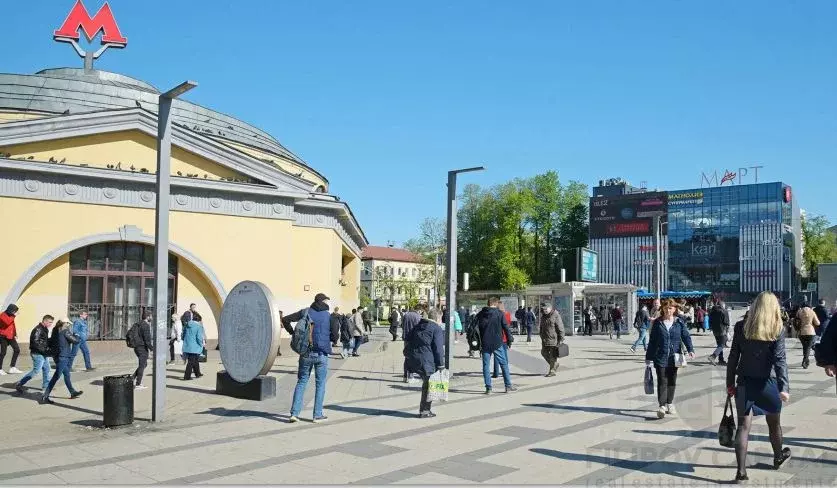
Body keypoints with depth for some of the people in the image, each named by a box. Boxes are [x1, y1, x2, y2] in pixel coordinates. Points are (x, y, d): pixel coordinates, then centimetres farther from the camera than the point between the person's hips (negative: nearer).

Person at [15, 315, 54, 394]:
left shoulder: (45, 329, 13)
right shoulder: (38, 329, -17)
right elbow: (35, 342, -24)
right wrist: (44, 350, -22)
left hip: (43, 354, 10)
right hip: (38, 354, -10)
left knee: (46, 370, 13)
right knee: (36, 371, -8)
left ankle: (46, 386, 22)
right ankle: (19, 384, 1)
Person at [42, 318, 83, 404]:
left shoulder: (56, 331, 9)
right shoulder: (65, 331, -13)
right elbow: (75, 340, -12)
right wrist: (75, 335, 8)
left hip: (57, 355, 9)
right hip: (63, 356, -9)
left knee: (66, 374, 19)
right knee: (56, 376, -6)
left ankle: (73, 392, 32)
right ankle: (45, 397, -8)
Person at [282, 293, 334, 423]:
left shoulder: (305, 312, 1)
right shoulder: (328, 316, -2)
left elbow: (285, 320, 0)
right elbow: (334, 337, -3)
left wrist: (293, 333, 8)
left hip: (306, 354, 2)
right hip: (321, 354, -2)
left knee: (301, 382, 10)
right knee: (320, 384, 8)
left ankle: (294, 413, 3)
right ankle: (318, 415, 9)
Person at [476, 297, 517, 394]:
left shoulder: (480, 314, 5)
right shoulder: (499, 313, -4)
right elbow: (506, 327, -3)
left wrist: (478, 342, 11)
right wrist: (510, 339, 7)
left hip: (485, 344, 2)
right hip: (497, 343, -2)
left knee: (485, 365, 6)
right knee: (504, 364, 9)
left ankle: (488, 388, 4)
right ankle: (508, 386, 11)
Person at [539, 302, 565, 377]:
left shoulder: (556, 315, -12)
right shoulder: (543, 316, 11)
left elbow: (560, 328, -13)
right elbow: (541, 327, 22)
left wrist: (561, 340, -14)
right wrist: (542, 337, 21)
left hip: (554, 339, -8)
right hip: (545, 339, 8)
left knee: (553, 355, -3)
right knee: (544, 352, 11)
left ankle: (552, 371, 5)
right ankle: (555, 365, 30)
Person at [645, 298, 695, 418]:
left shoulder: (679, 323, 4)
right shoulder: (657, 323, 1)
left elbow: (686, 336, 0)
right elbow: (652, 341, 3)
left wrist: (691, 350, -18)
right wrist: (649, 358, 2)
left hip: (674, 357, 2)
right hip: (660, 358, -2)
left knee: (672, 381, 12)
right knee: (662, 381, -8)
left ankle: (670, 404, 26)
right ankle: (662, 406, -12)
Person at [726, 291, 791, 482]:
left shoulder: (741, 326, -2)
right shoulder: (778, 329, -8)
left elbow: (733, 356, -1)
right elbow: (779, 359, -15)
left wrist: (730, 383, 6)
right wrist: (784, 386, -17)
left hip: (745, 382, 1)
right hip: (767, 382, -1)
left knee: (743, 425, 3)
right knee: (774, 422, 21)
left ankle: (741, 470, -4)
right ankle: (778, 457, 45)